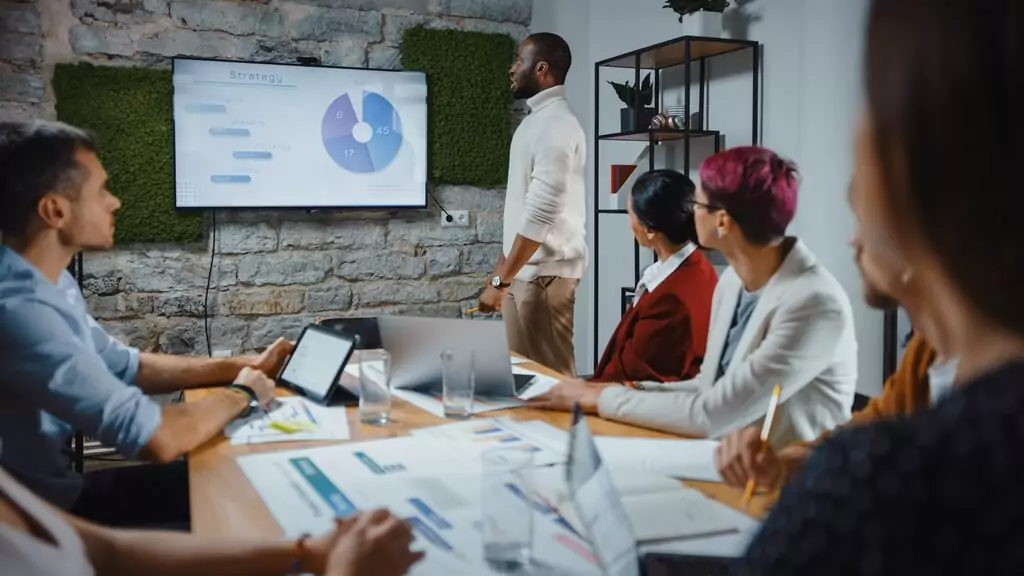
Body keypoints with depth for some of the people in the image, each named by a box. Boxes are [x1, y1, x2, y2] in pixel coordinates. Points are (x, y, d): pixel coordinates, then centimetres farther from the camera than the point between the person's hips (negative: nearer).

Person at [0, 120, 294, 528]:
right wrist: (239, 394, -12)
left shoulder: (48, 281, 2)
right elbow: (157, 439, -32)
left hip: (57, 490, 9)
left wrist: (242, 366, 9)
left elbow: (123, 366, 16)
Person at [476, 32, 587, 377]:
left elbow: (542, 213, -23)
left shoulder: (556, 124, -16)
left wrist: (500, 280, -20)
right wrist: (501, 269, 19)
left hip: (543, 273, -9)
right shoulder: (535, 121, 15)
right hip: (524, 269, 9)